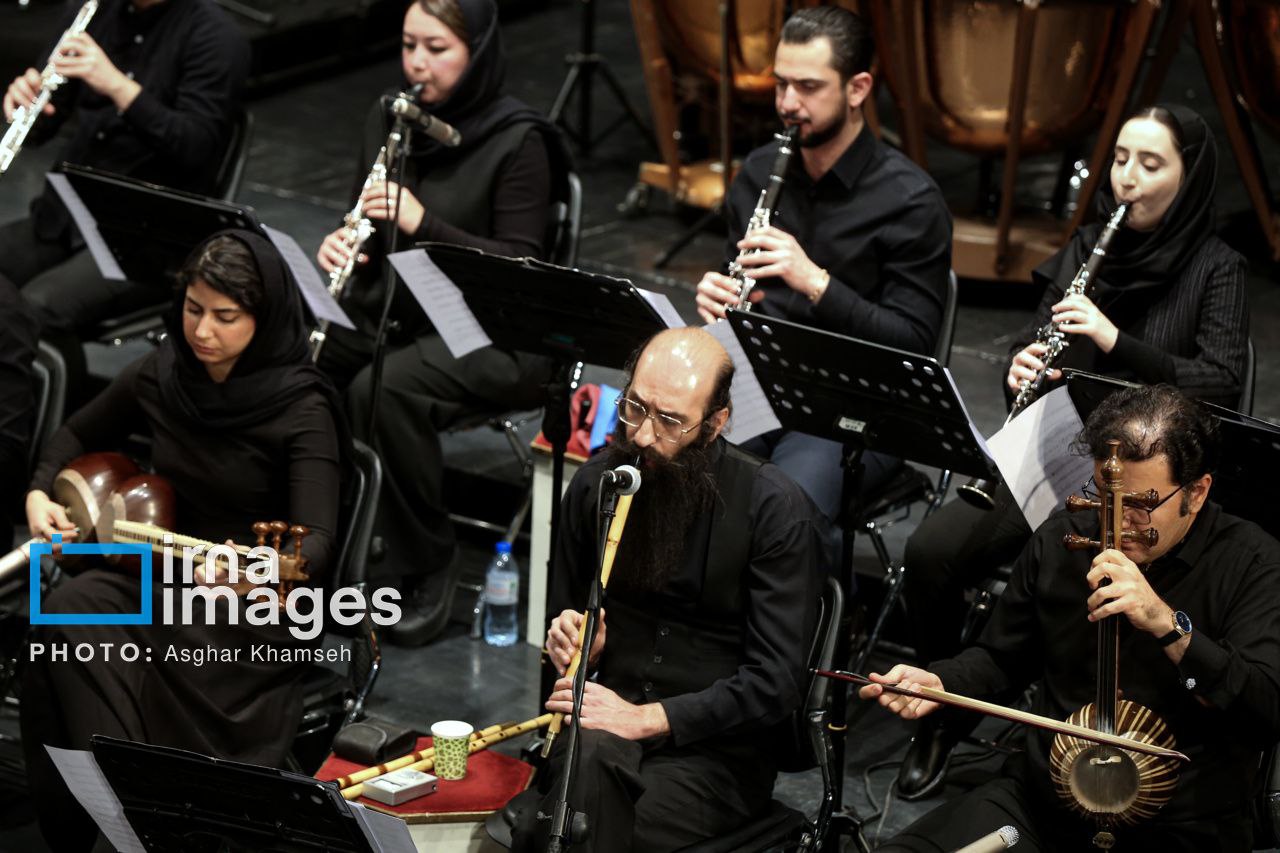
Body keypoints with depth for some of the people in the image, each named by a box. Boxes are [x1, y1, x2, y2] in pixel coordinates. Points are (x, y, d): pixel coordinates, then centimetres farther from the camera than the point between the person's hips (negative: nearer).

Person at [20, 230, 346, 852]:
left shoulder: (301, 408, -16)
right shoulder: (161, 375, 1)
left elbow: (317, 543, -26)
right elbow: (79, 435, 21)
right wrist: (40, 493, 1)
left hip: (258, 612, -5)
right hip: (160, 577, 5)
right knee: (67, 610, -27)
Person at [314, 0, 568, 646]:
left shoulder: (516, 141, -12)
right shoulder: (389, 118, 8)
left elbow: (522, 264, -15)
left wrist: (422, 222, -26)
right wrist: (343, 241, -9)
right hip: (390, 308, 6)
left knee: (384, 390, -34)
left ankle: (427, 567, -16)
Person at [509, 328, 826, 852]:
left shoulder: (777, 510, -10)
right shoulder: (597, 481, 6)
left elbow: (777, 681, -14)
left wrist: (648, 718, -20)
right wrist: (575, 643, -2)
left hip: (718, 745, -4)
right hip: (605, 718, 5)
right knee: (591, 759, -34)